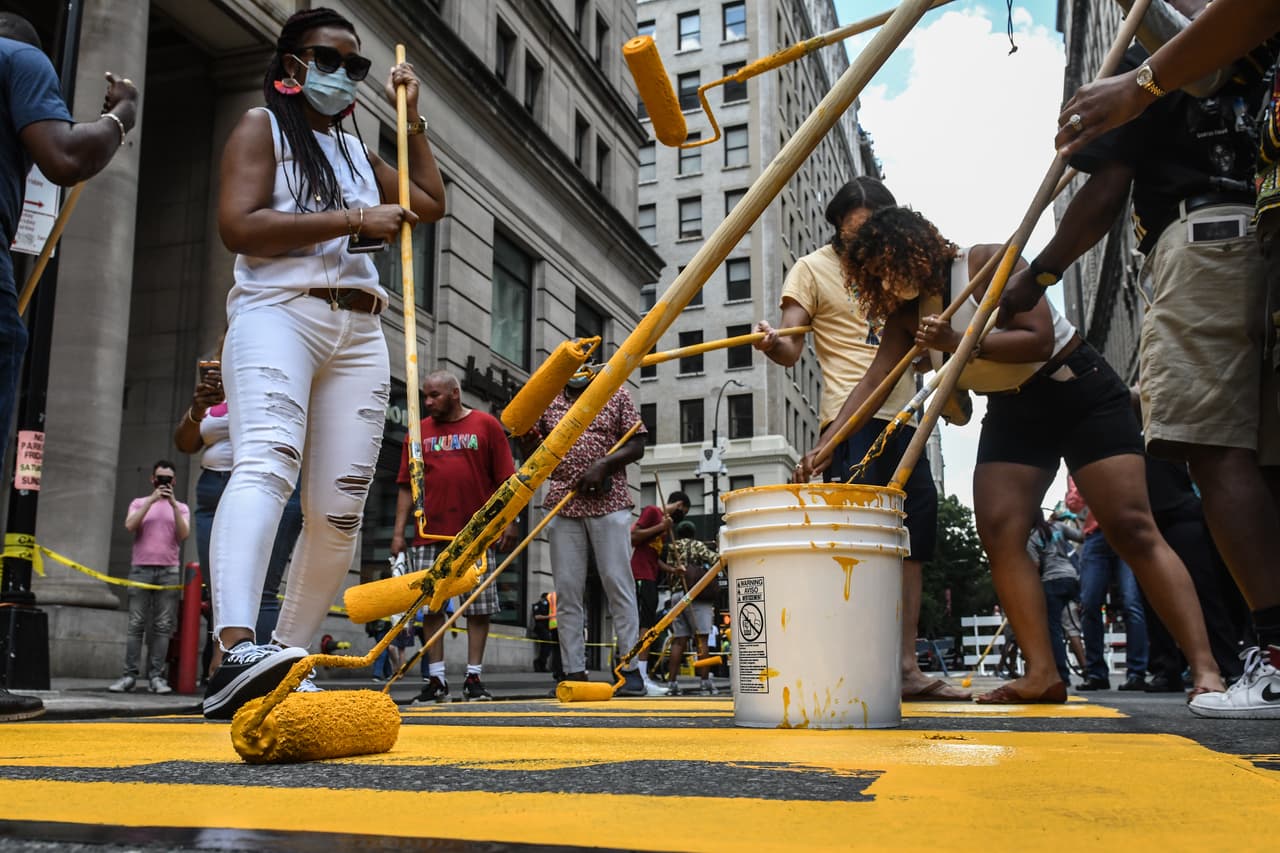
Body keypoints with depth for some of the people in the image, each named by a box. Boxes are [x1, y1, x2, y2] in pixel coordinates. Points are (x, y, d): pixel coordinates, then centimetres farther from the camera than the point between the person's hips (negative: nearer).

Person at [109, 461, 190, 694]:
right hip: (140, 569, 0)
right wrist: (151, 500, -9)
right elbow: (130, 526, -4)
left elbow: (183, 534, -2)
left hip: (169, 571, 0)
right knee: (136, 625, -4)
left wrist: (173, 504, -10)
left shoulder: (181, 507, 15)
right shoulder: (139, 503, 15)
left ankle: (156, 676, -5)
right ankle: (129, 675, -3)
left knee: (163, 626, -5)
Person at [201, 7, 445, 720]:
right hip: (278, 312, -6)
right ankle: (237, 652, -46)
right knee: (267, 459, -30)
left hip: (359, 333, 7)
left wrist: (412, 118, 26)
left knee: (340, 506, -4)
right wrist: (351, 219, -10)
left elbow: (431, 203, 30)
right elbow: (240, 227, -7)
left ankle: (291, 655, 3)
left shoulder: (356, 150, 28)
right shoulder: (263, 127, 9)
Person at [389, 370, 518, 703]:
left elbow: (505, 479, 3)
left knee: (480, 607, 1)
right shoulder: (420, 431, 12)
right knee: (429, 607, 3)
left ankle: (474, 677, 10)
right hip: (430, 535, 2)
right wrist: (399, 531, 5)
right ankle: (436, 679, 11)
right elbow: (407, 486, 12)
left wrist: (509, 523, -5)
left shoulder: (486, 425, 6)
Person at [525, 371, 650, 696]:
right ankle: (574, 671, 6)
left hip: (609, 502, -3)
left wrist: (603, 465, -11)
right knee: (567, 588, 1)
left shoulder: (617, 396, 9)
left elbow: (636, 446, 3)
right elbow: (534, 449, 19)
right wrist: (523, 428, -2)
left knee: (618, 582, -5)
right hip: (562, 504, 3)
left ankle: (631, 669, -3)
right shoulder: (548, 401, 15)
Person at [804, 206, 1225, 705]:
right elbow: (873, 382, -6)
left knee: (1130, 527, -13)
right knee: (998, 532, -9)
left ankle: (1204, 670, -13)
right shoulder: (906, 315, 0)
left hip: (1081, 394, -6)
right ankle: (1042, 674, -8)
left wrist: (959, 342, -34)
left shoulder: (988, 264, -18)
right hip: (1011, 413, 7)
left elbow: (1039, 340, -25)